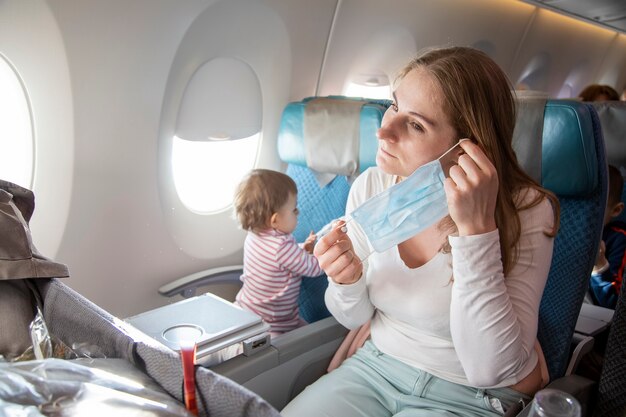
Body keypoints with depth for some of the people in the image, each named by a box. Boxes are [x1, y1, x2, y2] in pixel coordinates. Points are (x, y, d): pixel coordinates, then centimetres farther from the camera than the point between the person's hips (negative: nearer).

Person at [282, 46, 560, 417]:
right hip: (376, 366, 3)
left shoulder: (527, 210, -20)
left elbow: (489, 370, -25)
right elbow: (355, 317, 0)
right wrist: (348, 281, -22)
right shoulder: (370, 186, -10)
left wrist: (476, 229, -32)